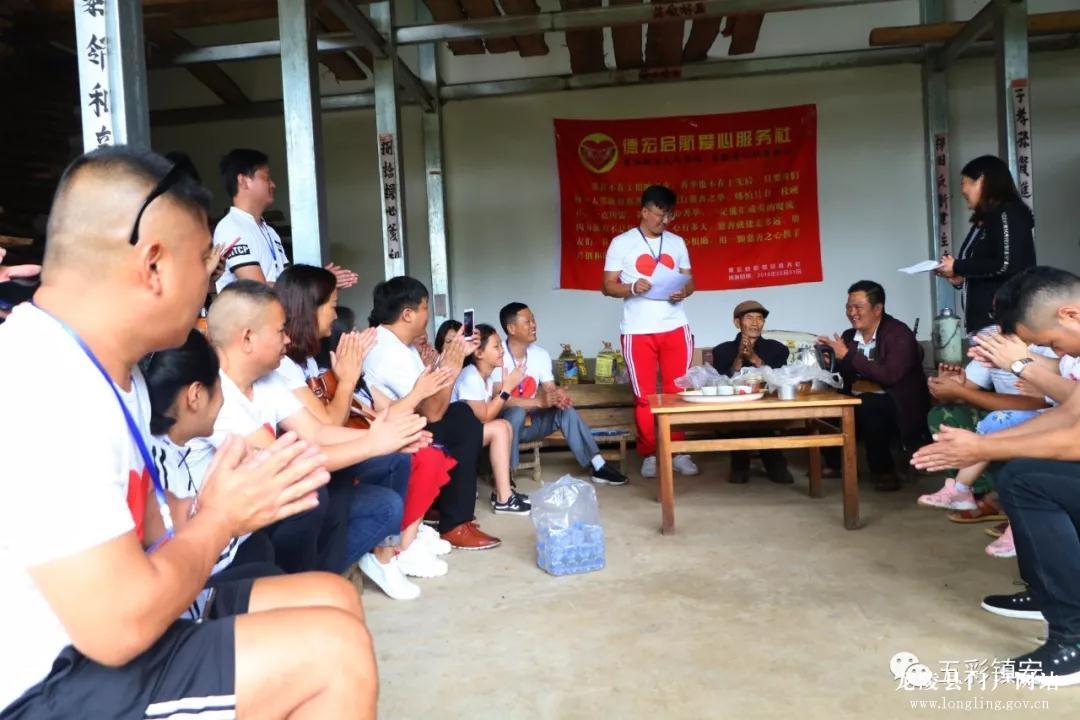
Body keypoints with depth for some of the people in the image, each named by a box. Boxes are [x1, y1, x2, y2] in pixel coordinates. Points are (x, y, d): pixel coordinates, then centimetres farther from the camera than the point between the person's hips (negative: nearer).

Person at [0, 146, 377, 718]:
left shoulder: (112, 369, 8)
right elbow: (123, 625, -28)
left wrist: (239, 500, -5)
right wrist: (221, 516, -12)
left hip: (100, 632, 10)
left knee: (333, 600, 9)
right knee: (335, 651, -17)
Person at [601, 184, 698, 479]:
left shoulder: (677, 242, 11)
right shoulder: (621, 243, 0)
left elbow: (689, 281, 14)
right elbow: (608, 286, 0)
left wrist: (683, 292, -9)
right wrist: (632, 288, -20)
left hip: (675, 328, 3)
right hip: (638, 331, -3)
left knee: (678, 391, 4)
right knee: (644, 396, 2)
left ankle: (677, 451, 15)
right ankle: (649, 455, 13)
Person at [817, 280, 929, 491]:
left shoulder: (899, 334, -10)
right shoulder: (848, 337, 8)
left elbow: (890, 375, -25)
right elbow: (843, 378, 8)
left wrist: (848, 357, -20)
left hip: (895, 406, -6)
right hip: (859, 404, 6)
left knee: (867, 404, -34)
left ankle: (884, 470, -15)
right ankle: (836, 462, 3)